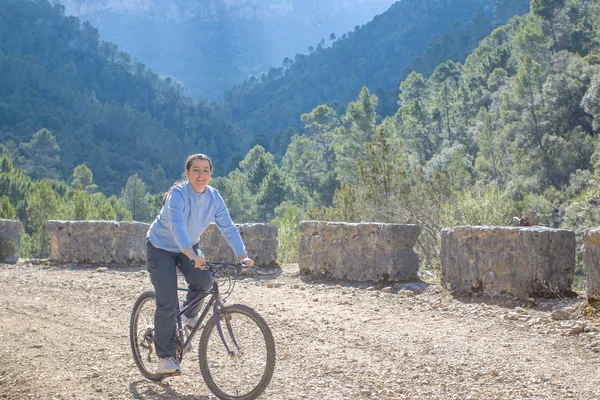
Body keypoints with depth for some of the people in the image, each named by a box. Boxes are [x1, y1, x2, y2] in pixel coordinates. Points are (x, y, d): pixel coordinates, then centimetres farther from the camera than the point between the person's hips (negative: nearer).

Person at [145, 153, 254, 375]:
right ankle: (165, 356, 1)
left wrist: (242, 255, -27)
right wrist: (192, 255, -57)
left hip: (189, 247, 4)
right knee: (167, 304, -13)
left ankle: (190, 313, 7)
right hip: (161, 247, -4)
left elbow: (228, 227, -12)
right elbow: (177, 225, -42)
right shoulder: (178, 194, -27)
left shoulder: (213, 197, -11)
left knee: (204, 279, -26)